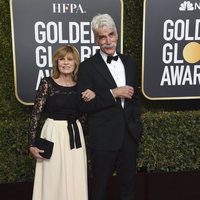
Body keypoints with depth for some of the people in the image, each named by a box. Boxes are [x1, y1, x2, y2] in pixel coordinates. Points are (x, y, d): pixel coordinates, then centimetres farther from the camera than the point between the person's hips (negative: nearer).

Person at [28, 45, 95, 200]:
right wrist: (32, 143, -9)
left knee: (76, 180, 11)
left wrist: (93, 96, -7)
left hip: (75, 134, 4)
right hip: (54, 134, -3)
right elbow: (36, 114, -7)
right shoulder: (47, 83, -8)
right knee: (54, 180, 6)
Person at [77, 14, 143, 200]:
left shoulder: (129, 62, 7)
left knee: (128, 183, 19)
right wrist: (113, 93, -20)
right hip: (103, 137, -4)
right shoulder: (87, 66, -9)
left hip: (130, 134, 5)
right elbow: (85, 105, -15)